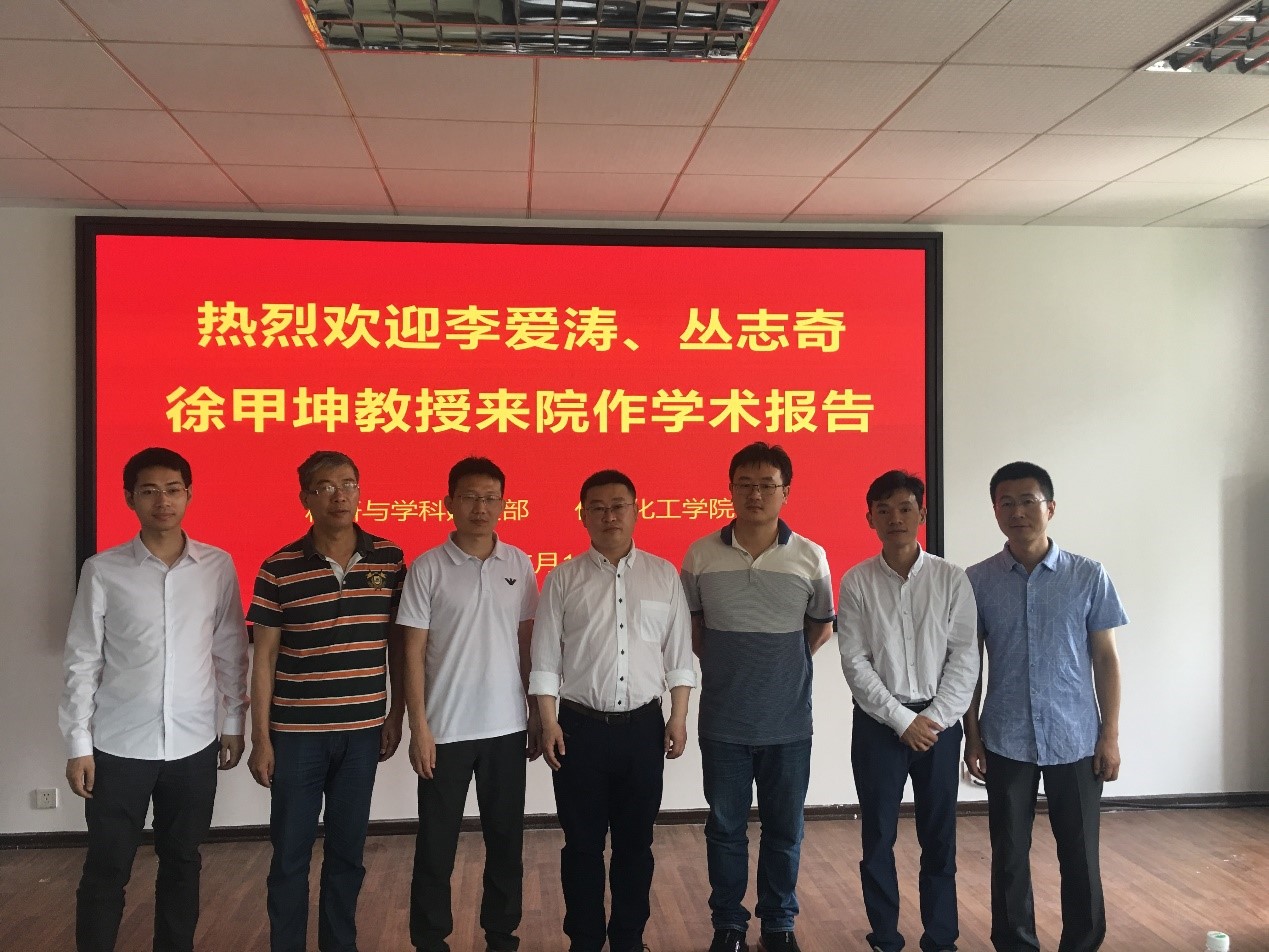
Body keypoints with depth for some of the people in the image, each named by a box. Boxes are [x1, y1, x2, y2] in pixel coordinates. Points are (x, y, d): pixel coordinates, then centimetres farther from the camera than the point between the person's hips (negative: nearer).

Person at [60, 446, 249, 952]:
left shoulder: (218, 566, 0)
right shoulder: (102, 570, -5)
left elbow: (230, 650, 6)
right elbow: (82, 661, -2)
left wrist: (234, 722, 7)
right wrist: (78, 743, -4)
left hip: (194, 744, 2)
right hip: (118, 746, -1)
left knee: (182, 862, 13)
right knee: (106, 869, 7)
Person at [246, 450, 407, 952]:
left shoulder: (389, 559, 0)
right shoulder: (279, 568, -7)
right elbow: (264, 659, -3)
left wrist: (397, 713, 6)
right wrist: (260, 738, -4)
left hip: (363, 730, 2)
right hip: (296, 732, -2)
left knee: (347, 852, 13)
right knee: (290, 854, 8)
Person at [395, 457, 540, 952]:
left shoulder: (519, 564, 3)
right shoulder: (427, 568, -6)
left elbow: (527, 643, 8)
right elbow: (414, 653, -5)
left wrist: (537, 714, 7)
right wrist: (419, 728, -8)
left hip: (507, 726, 3)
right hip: (446, 729, -2)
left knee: (506, 839, 12)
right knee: (436, 844, 7)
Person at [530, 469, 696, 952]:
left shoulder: (664, 575, 3)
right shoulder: (562, 579, 0)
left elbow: (679, 653, 5)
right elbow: (545, 658, 0)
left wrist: (679, 716, 1)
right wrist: (548, 721, -5)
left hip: (643, 726, 1)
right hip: (580, 726, -1)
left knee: (635, 841, 11)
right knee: (582, 843, 9)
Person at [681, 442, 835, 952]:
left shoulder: (810, 557, -5)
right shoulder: (700, 555, -4)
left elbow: (821, 627, 10)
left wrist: (784, 664, 3)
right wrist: (720, 664, 5)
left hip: (789, 722, 0)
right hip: (723, 721, 0)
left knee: (784, 829, 12)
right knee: (725, 828, 12)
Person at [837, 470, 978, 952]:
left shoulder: (951, 579, -2)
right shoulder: (856, 582, -3)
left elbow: (964, 657, -2)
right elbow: (855, 662, -6)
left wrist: (936, 718, -11)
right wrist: (903, 720, -11)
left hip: (939, 721, 0)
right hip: (877, 722, 0)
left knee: (939, 836, 8)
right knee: (878, 836, 8)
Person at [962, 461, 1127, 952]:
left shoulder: (1089, 576, -2)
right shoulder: (978, 581, -1)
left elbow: (1105, 659, 2)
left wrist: (1110, 735, -1)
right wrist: (972, 735, 2)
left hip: (1076, 740, 0)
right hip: (1006, 742, 0)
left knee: (1080, 855, 8)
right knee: (1009, 855, 9)